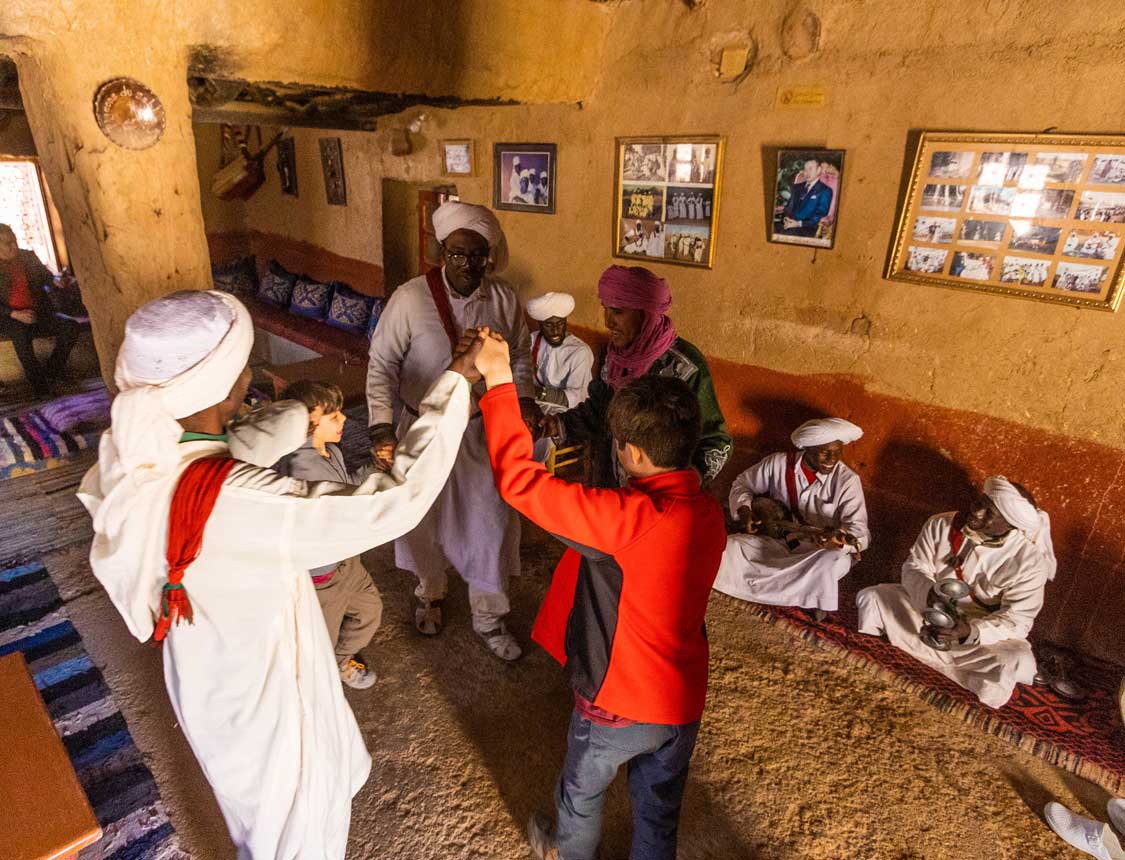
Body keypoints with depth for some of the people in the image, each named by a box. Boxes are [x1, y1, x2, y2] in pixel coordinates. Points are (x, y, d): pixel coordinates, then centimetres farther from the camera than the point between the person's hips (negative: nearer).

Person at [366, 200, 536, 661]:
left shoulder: (505, 299, -7)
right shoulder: (410, 298, -15)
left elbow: (520, 356, 6)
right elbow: (382, 365, -12)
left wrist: (524, 398, -10)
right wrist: (382, 426, -20)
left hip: (484, 432, 2)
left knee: (491, 522, 8)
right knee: (425, 519, 18)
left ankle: (488, 615, 30)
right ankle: (430, 593, 48)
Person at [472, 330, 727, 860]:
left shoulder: (631, 518, -34)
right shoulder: (707, 510, -10)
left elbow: (518, 480, -32)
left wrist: (499, 380, -25)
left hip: (619, 702, -4)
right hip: (684, 700, 5)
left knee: (582, 792, 29)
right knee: (659, 807, 28)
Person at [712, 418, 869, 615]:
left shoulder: (847, 480, -14)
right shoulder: (779, 463, -7)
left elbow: (860, 533, -19)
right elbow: (742, 484, 8)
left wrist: (838, 538, -42)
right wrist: (744, 510, -11)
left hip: (820, 551, -2)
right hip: (779, 543, 2)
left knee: (833, 560, -39)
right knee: (730, 547, -23)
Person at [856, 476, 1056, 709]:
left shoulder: (1029, 562, -21)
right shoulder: (941, 525, -15)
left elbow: (1016, 620, -21)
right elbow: (914, 567, -9)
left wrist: (971, 631, -39)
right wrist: (929, 593, -33)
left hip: (987, 631, -3)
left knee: (1016, 662, -34)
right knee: (870, 598, -13)